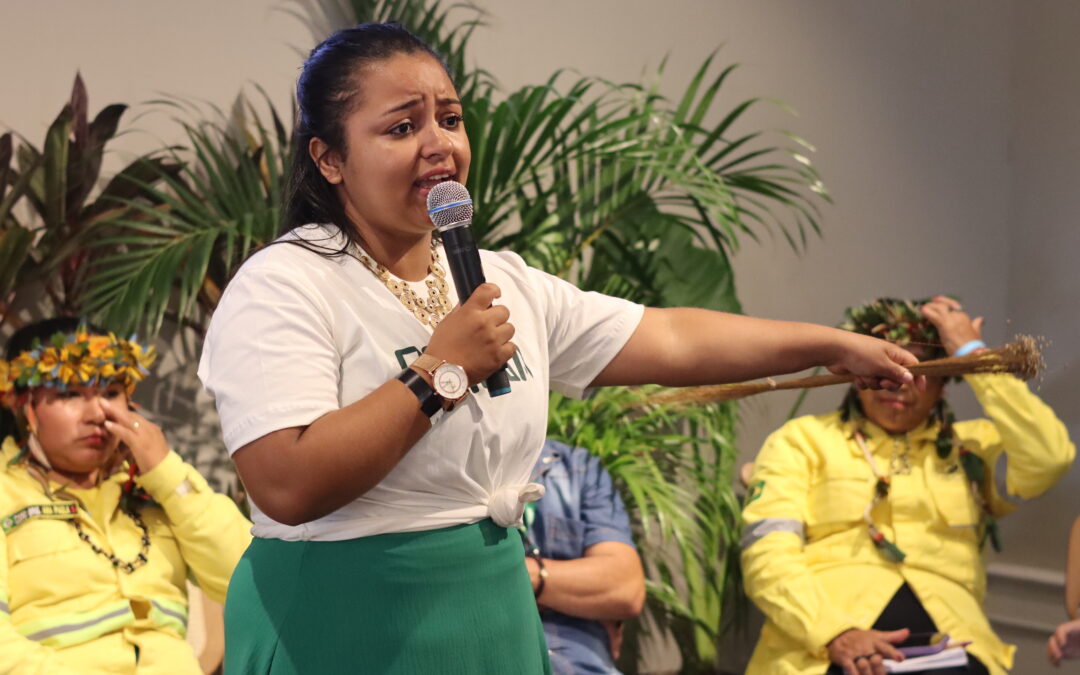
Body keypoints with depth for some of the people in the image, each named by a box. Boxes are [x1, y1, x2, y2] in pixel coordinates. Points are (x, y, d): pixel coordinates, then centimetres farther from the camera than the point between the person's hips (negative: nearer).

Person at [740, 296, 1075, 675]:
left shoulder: (972, 446, 23)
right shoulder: (802, 439, 15)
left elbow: (1050, 458, 2)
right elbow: (768, 554, 0)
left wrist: (973, 353, 8)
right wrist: (835, 633, -17)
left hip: (948, 642, 2)